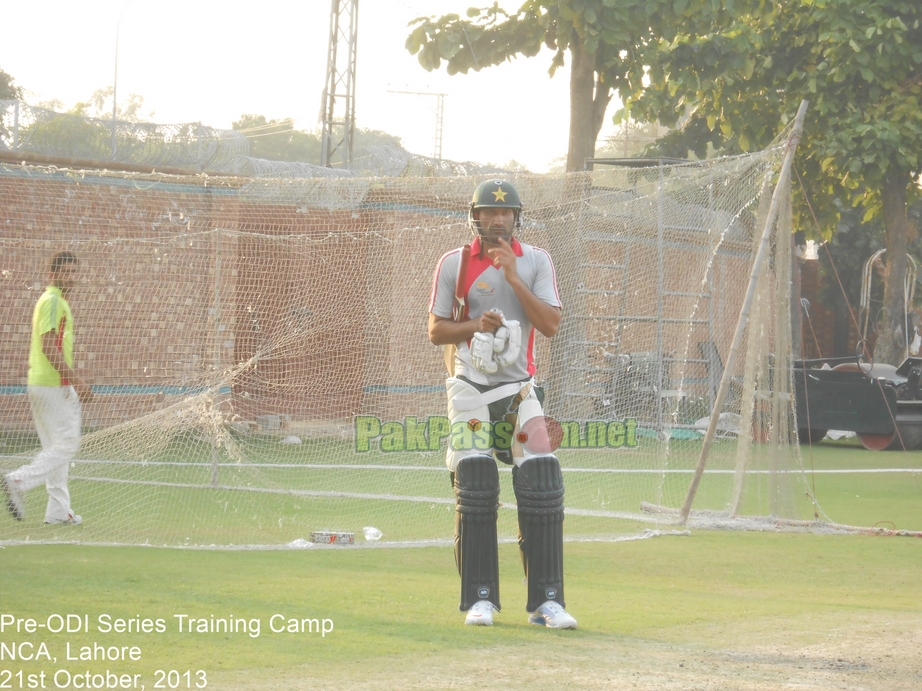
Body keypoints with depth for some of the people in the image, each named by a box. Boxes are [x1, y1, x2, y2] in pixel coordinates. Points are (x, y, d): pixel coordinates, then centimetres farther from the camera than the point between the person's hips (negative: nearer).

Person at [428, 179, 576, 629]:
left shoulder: (535, 262, 5)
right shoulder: (454, 264, 3)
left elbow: (551, 324, -5)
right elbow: (436, 331, 3)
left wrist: (513, 279, -12)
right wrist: (474, 325, -15)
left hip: (519, 387, 1)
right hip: (470, 388, -1)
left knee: (542, 486, -9)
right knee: (474, 490, -6)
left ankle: (545, 600, -5)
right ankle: (480, 598, 2)